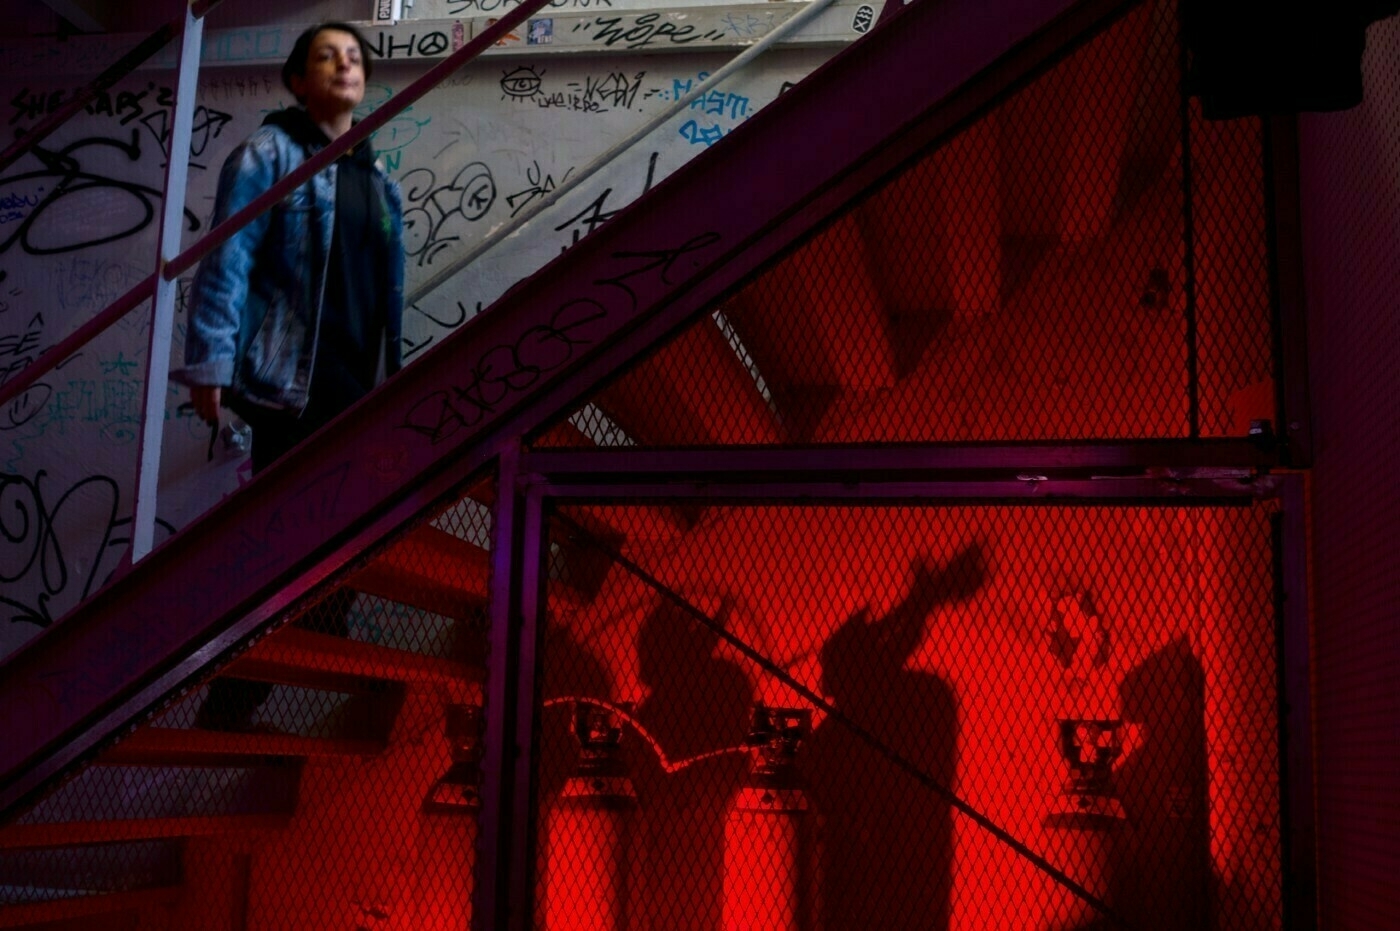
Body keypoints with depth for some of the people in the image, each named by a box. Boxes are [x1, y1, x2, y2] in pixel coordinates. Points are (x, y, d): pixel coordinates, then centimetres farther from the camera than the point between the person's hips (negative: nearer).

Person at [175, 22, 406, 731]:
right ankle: (226, 713, 2)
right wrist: (211, 362, -16)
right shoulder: (269, 153, 0)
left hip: (361, 383, 6)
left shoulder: (377, 181, 18)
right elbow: (227, 262, -8)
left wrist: (391, 378, 17)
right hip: (294, 378, -6)